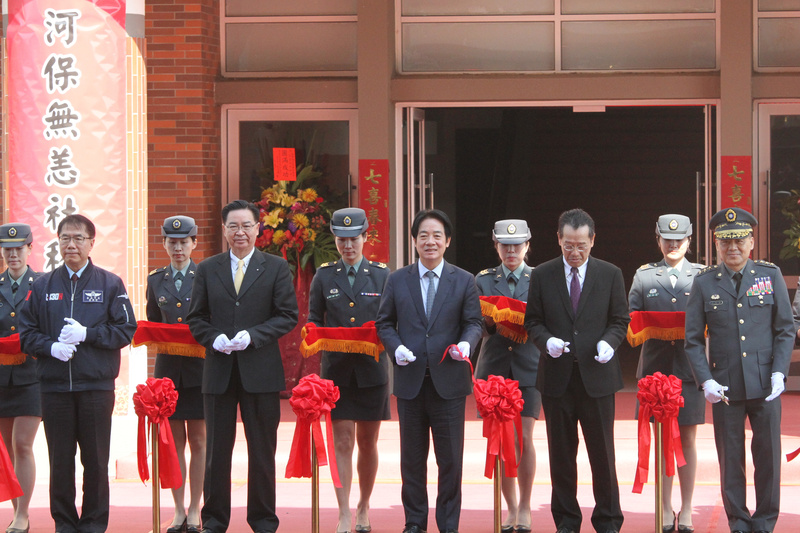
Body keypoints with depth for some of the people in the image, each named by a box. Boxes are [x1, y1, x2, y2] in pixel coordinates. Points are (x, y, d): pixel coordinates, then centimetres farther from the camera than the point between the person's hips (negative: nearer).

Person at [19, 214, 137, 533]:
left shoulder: (110, 284, 6)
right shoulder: (43, 286, 11)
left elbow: (125, 330, 0)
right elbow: (26, 334, 9)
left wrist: (86, 334, -11)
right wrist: (51, 347, -9)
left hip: (97, 386, -1)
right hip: (54, 386, 1)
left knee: (96, 460, 2)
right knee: (60, 460, 4)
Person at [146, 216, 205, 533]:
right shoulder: (156, 280, 11)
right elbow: (151, 324, 17)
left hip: (199, 367, -3)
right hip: (168, 367, 3)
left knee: (198, 440, 2)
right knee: (175, 440, 5)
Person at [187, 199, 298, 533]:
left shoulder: (276, 268, 4)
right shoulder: (207, 269, 10)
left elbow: (288, 315, -1)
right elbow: (196, 318, 10)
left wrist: (253, 336, -14)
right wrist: (214, 339, -9)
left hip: (260, 370, -2)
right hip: (218, 371, 2)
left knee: (262, 449, 4)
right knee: (217, 449, 6)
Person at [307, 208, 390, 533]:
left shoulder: (382, 275, 6)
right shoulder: (324, 276, 8)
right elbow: (313, 320, 11)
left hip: (372, 370, 0)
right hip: (336, 369, 0)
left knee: (367, 442, 8)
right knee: (342, 441, -5)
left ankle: (364, 507, 24)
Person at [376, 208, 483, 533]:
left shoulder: (464, 281, 5)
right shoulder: (397, 280, 7)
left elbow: (474, 322, 5)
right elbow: (384, 323, 10)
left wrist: (466, 343, -17)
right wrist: (395, 347, -9)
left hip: (449, 381, -1)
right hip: (410, 381, 1)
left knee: (450, 458, 2)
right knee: (412, 458, 8)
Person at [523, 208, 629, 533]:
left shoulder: (610, 275, 4)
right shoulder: (542, 275, 4)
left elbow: (620, 320, 6)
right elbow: (532, 321, 7)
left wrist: (608, 342, -14)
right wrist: (547, 341, -13)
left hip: (596, 374, -1)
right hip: (556, 376, 1)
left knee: (602, 452, 2)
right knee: (561, 454, 7)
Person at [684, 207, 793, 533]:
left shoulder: (771, 275, 3)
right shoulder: (704, 283, 2)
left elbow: (785, 331, 5)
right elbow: (693, 340, 3)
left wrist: (779, 372, -7)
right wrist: (705, 380, -9)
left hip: (765, 385, 0)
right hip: (725, 388, 0)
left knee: (768, 456, 5)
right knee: (731, 460, 5)